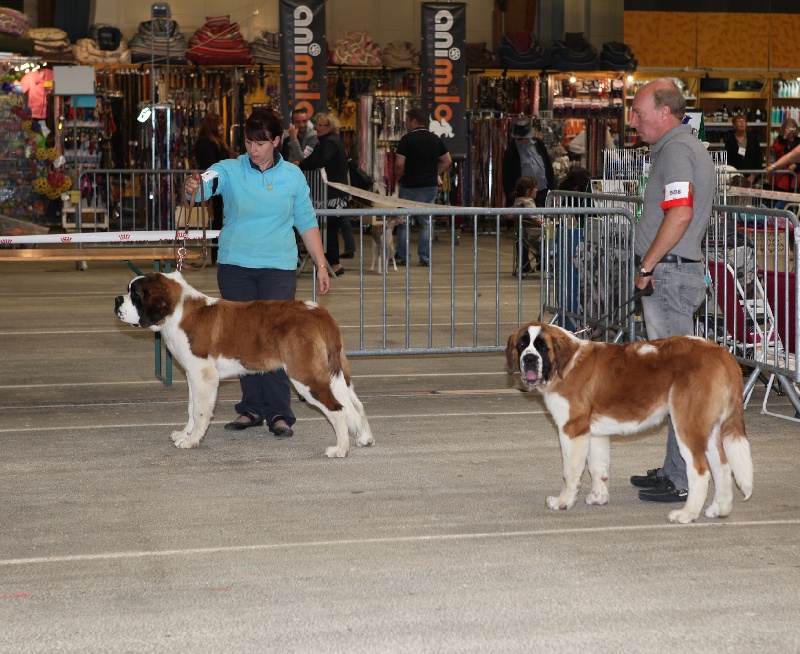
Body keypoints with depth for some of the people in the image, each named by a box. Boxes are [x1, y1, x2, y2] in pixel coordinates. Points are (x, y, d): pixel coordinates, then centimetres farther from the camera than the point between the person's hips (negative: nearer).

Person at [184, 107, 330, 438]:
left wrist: (321, 266, 7)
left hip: (278, 267, -1)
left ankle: (279, 412, -3)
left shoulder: (293, 176, 3)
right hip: (235, 265, 1)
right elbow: (205, 184, -20)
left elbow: (307, 223, 9)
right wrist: (192, 187, -44)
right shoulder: (230, 170, -1)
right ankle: (252, 407, 16)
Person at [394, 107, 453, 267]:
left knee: (403, 223, 8)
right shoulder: (435, 139, 7)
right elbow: (447, 161, 11)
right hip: (430, 185, 4)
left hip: (409, 186, -4)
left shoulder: (407, 139, -10)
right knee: (426, 222, 9)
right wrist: (435, 173, 14)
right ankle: (425, 258, 6)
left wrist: (398, 176, 2)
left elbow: (399, 164, -16)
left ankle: (402, 257, 9)